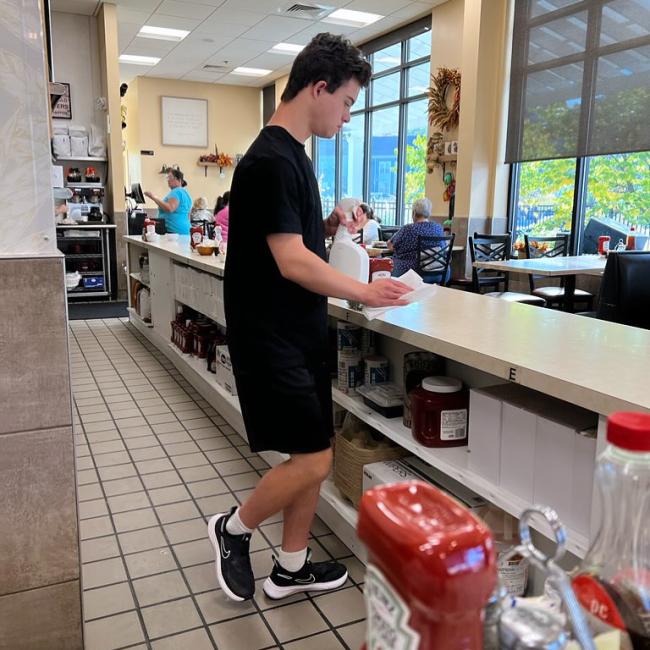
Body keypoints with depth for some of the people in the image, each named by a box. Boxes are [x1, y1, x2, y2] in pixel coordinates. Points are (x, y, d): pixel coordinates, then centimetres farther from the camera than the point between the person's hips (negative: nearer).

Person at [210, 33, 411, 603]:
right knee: (313, 460, -5)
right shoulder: (271, 161, -17)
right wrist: (364, 292, -12)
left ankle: (291, 568, 28)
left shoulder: (292, 155, 14)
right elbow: (291, 262, -21)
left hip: (301, 332, 10)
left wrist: (331, 225, 4)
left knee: (313, 455, 12)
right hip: (271, 339, -10)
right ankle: (233, 529, 20)